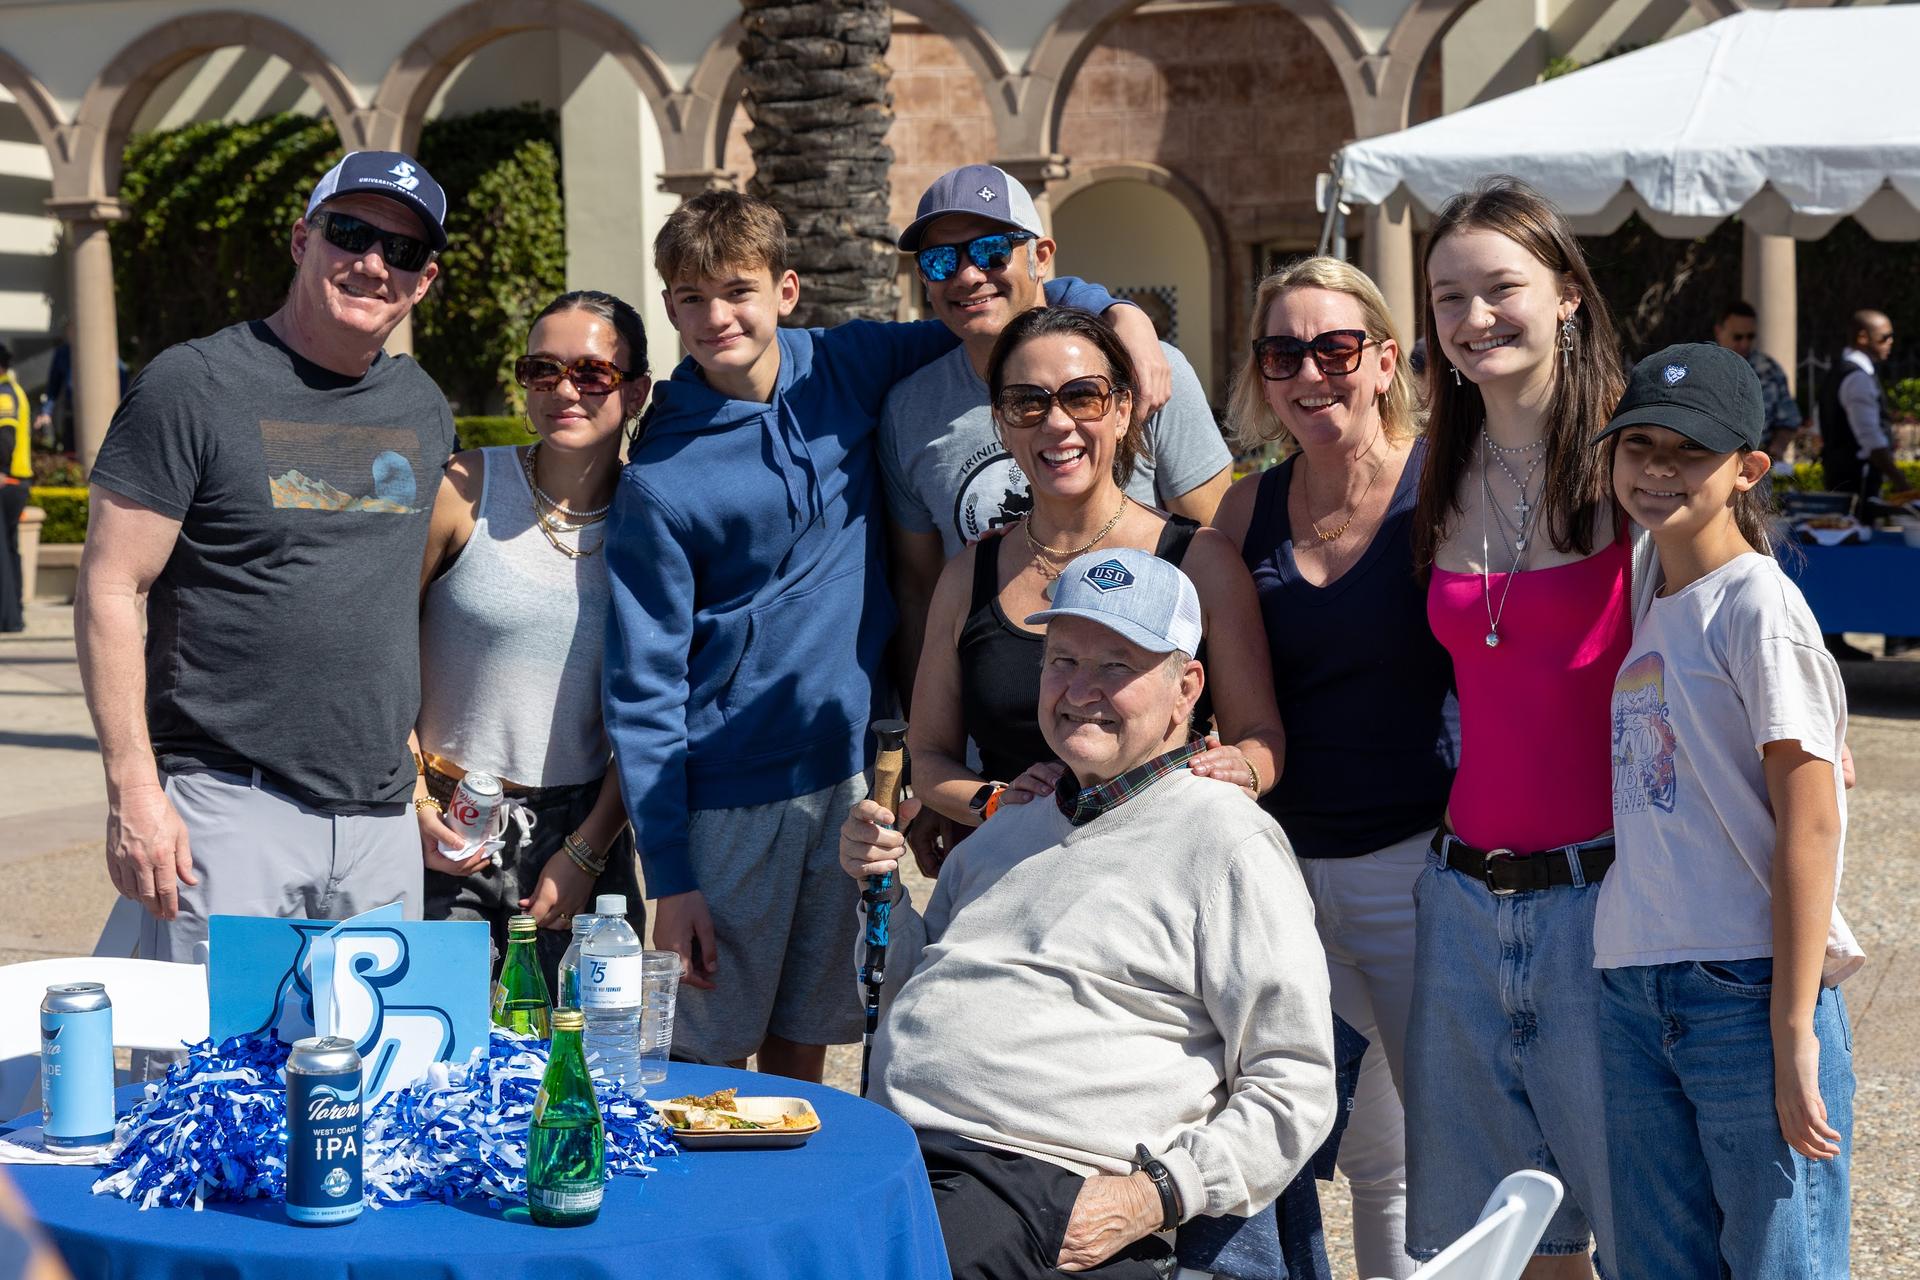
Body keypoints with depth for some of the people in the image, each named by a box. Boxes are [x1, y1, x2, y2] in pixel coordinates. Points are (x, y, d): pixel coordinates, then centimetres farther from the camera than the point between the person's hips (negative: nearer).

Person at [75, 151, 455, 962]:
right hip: (228, 804, -5)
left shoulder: (424, 410, 12)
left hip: (382, 815, 6)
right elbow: (109, 591, -8)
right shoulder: (193, 386, -6)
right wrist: (134, 790, -15)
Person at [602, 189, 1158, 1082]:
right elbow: (645, 690, -8)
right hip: (727, 802, -3)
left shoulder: (845, 371, 1)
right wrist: (668, 877, -11)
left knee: (804, 1043, 14)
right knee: (709, 1061, 2)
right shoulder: (658, 482, -10)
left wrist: (1117, 312, -5)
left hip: (849, 778, 4)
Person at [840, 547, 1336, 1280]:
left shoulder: (1227, 841, 2)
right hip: (885, 1151, 6)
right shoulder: (1009, 832, 25)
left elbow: (1295, 1089, -3)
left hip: (1044, 1187, -6)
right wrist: (877, 889, 16)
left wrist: (1153, 1197, -14)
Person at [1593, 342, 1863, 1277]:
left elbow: (1810, 821, -12)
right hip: (1631, 997, 7)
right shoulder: (1639, 607, 14)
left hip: (1746, 990, -7)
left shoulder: (1758, 606, -7)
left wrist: (1793, 1027, -16)